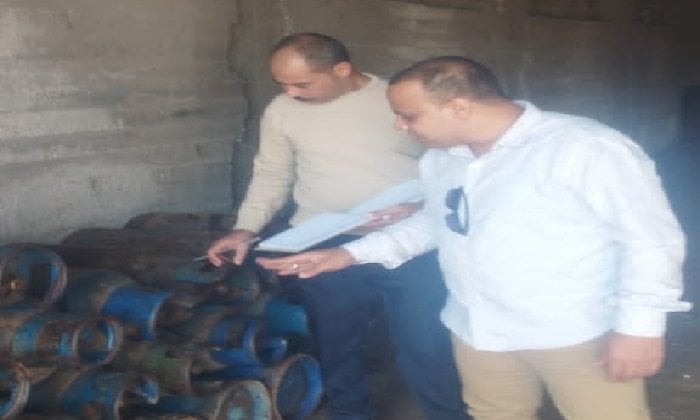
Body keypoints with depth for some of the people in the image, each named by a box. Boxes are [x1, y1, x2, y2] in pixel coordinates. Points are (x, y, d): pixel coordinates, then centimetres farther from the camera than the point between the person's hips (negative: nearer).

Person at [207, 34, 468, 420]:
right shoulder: (281, 111, 3)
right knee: (335, 346, 14)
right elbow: (271, 175, 13)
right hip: (323, 248, 3)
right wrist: (246, 228, 1)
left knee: (426, 346, 3)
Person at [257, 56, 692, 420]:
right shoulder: (440, 158, 5)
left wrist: (640, 325, -18)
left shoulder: (585, 147, -19)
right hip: (479, 328, 7)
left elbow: (652, 239, -15)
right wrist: (354, 252, 11)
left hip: (579, 333, -6)